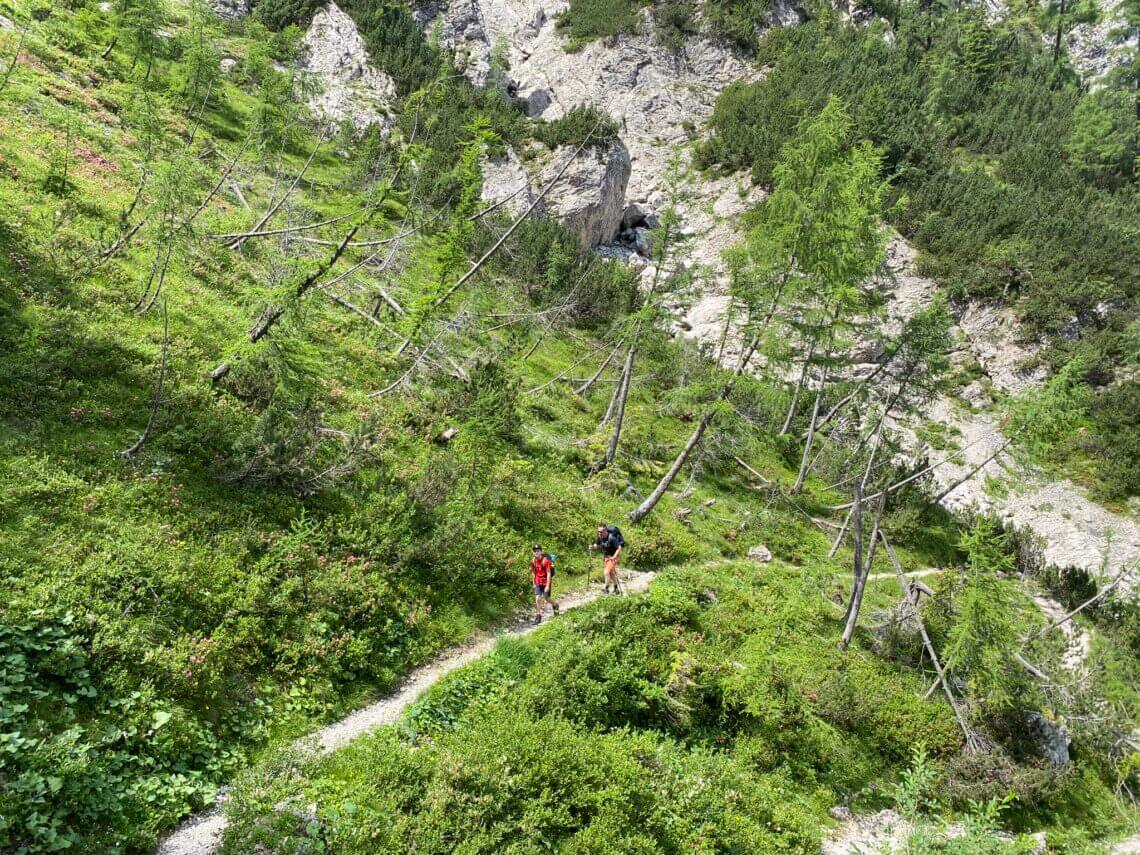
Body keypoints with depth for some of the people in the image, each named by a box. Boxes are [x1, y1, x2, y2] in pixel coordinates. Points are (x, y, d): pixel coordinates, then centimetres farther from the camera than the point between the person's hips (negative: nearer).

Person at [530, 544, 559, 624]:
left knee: (547, 599, 7)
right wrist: (533, 583, 12)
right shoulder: (533, 561, -4)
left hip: (546, 582, -4)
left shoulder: (545, 560, -20)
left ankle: (555, 604, 39)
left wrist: (547, 586, -23)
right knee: (537, 599, -7)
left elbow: (549, 574, -20)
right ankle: (538, 616, 2)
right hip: (538, 583, 4)